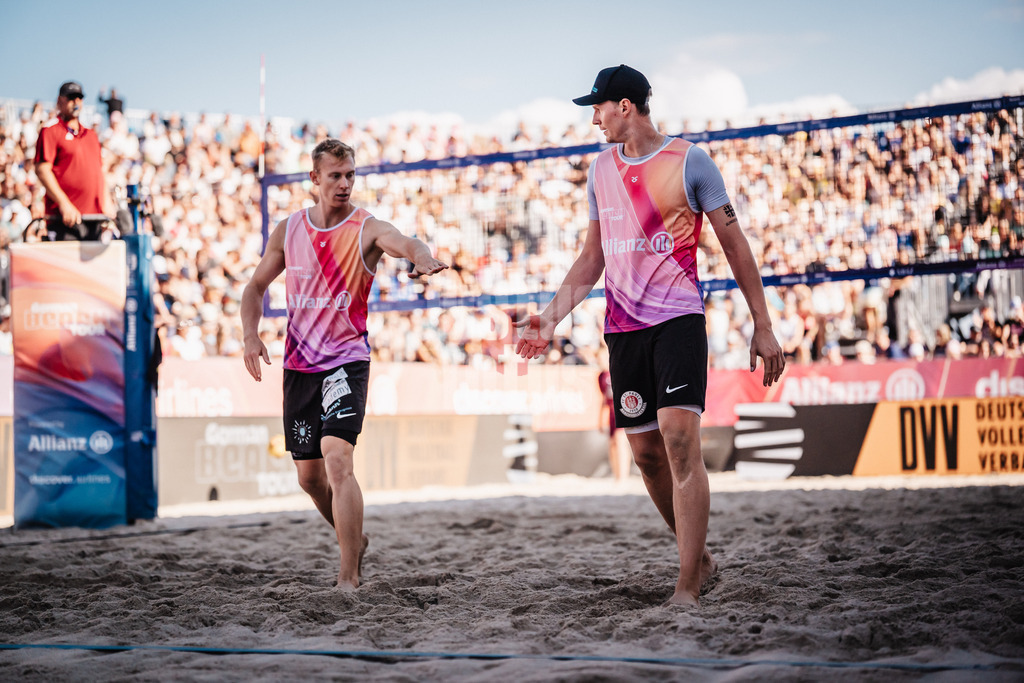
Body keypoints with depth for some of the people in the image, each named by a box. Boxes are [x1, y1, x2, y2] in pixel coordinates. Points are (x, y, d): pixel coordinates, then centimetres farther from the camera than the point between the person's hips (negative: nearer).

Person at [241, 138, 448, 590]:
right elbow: (256, 285, 17)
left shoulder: (367, 229, -7)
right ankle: (353, 540, 39)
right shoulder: (288, 231, 6)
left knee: (337, 459, -22)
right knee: (309, 474, 12)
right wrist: (250, 334, 0)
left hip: (346, 361, -5)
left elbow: (403, 242, -30)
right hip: (298, 364, 5)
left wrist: (423, 258, -53)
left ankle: (349, 577, -18)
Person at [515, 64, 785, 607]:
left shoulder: (689, 161, -2)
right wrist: (552, 316, 9)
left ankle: (687, 588, -16)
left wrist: (762, 327, -2)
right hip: (622, 325, 6)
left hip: (678, 318, -6)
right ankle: (699, 556, 25)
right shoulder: (601, 169, 15)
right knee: (646, 453, 6)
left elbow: (734, 245, 1)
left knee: (680, 441, -17)